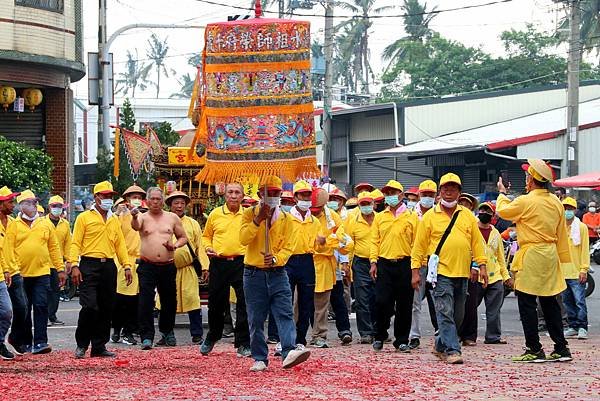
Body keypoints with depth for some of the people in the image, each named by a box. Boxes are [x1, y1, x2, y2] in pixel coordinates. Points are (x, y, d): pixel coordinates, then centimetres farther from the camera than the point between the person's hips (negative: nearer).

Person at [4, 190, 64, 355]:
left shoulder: (46, 224, 10)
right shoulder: (14, 225, 2)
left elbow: (54, 247, 12)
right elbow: (8, 249, -3)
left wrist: (60, 268, 8)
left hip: (41, 273, 1)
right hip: (21, 274, -1)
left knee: (41, 306, -9)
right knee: (24, 309, 8)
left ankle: (40, 342, -10)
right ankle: (25, 342, 19)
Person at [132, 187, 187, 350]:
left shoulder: (172, 217, 9)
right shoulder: (143, 217, 2)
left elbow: (183, 237, 15)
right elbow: (136, 226, -21)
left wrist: (175, 245, -6)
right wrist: (134, 218, -45)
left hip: (168, 267, 3)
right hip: (147, 266, -3)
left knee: (169, 300, 11)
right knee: (146, 302, -11)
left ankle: (167, 331, 31)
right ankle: (147, 337, -9)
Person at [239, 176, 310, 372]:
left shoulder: (286, 219, 6)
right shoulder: (249, 214, 4)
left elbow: (288, 247, -1)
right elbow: (243, 239, -10)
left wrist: (275, 258, -20)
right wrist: (258, 219, -17)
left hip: (277, 273, 1)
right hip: (254, 274, -1)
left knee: (285, 314, -13)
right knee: (256, 319, 2)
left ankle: (289, 352, -23)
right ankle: (260, 359, 9)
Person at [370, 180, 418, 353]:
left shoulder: (411, 217, 5)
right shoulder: (379, 217, 12)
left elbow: (416, 243, 2)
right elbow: (374, 241, 10)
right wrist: (373, 262, -1)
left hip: (405, 265, -1)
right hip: (384, 264, 1)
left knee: (404, 305, 2)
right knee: (381, 302, -5)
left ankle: (401, 340, 11)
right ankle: (379, 337, 11)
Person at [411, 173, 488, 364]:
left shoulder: (468, 215, 12)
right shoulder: (430, 216, 2)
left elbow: (477, 242, 13)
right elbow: (419, 246, 3)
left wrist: (482, 265, 4)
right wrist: (416, 271, -1)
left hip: (462, 273, 4)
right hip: (441, 272, -4)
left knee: (458, 315, 10)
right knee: (445, 313, -12)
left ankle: (441, 346, 25)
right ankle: (452, 351, -15)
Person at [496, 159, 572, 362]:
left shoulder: (525, 202, -14)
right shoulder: (556, 202, 6)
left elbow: (503, 211, 4)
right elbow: (562, 233, 12)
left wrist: (502, 193, 23)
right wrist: (563, 258, 20)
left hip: (531, 257, -7)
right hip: (550, 257, 7)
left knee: (527, 303, -1)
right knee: (549, 302, 12)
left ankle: (534, 350, -2)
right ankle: (561, 348, 12)